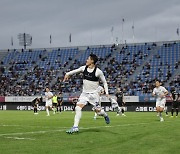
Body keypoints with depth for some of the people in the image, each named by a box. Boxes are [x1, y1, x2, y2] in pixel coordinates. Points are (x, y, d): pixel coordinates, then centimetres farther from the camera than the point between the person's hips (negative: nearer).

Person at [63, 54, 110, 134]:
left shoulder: (98, 71, -13)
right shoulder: (83, 68, -1)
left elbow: (104, 82, -2)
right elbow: (75, 71, 18)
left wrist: (106, 92, -9)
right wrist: (68, 74, 7)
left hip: (94, 94, -3)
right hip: (84, 93, 3)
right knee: (78, 108, -13)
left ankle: (105, 116, 40)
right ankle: (75, 127, -11)